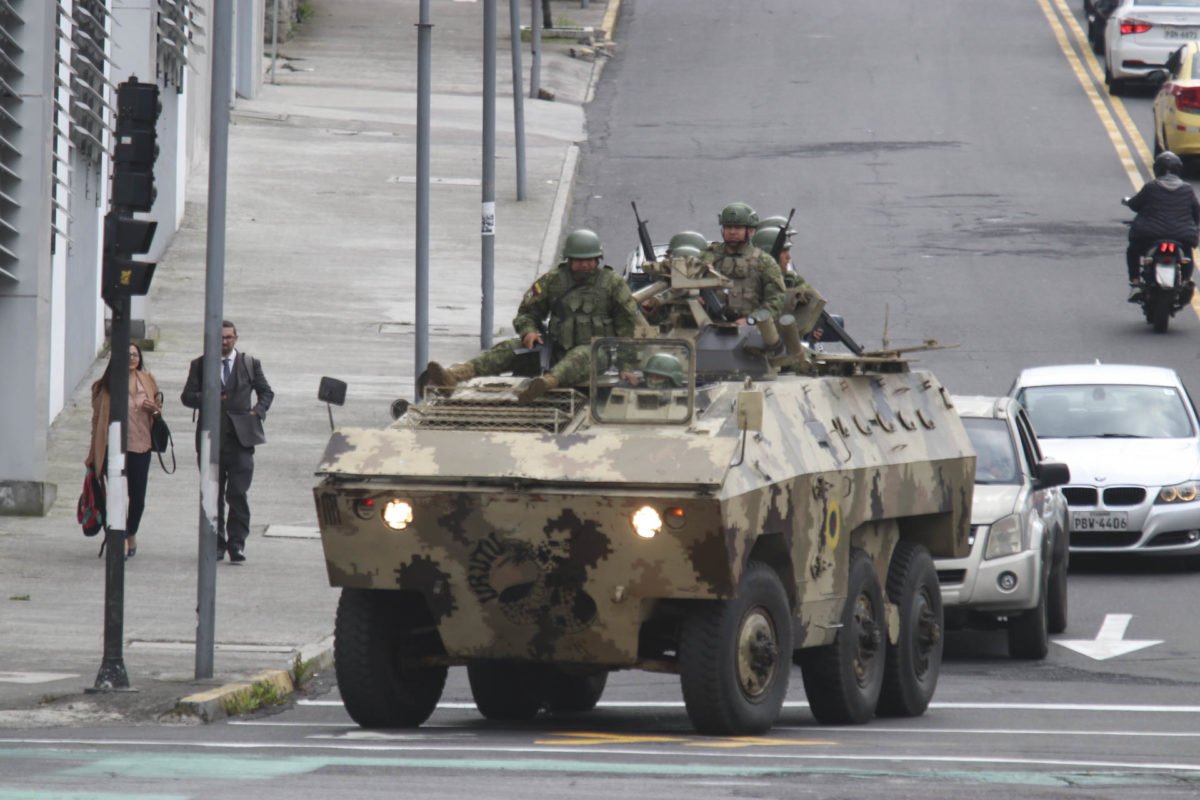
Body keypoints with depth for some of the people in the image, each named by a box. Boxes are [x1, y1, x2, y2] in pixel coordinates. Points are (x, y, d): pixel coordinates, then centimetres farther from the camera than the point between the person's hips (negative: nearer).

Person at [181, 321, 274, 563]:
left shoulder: (251, 364, 9)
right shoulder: (200, 365, 8)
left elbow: (266, 392, 18)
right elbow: (187, 396, 4)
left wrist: (258, 411, 0)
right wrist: (208, 398, -16)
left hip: (241, 438, -1)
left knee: (238, 494, -10)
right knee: (213, 496, 5)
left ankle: (237, 544, -6)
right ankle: (217, 544, 14)